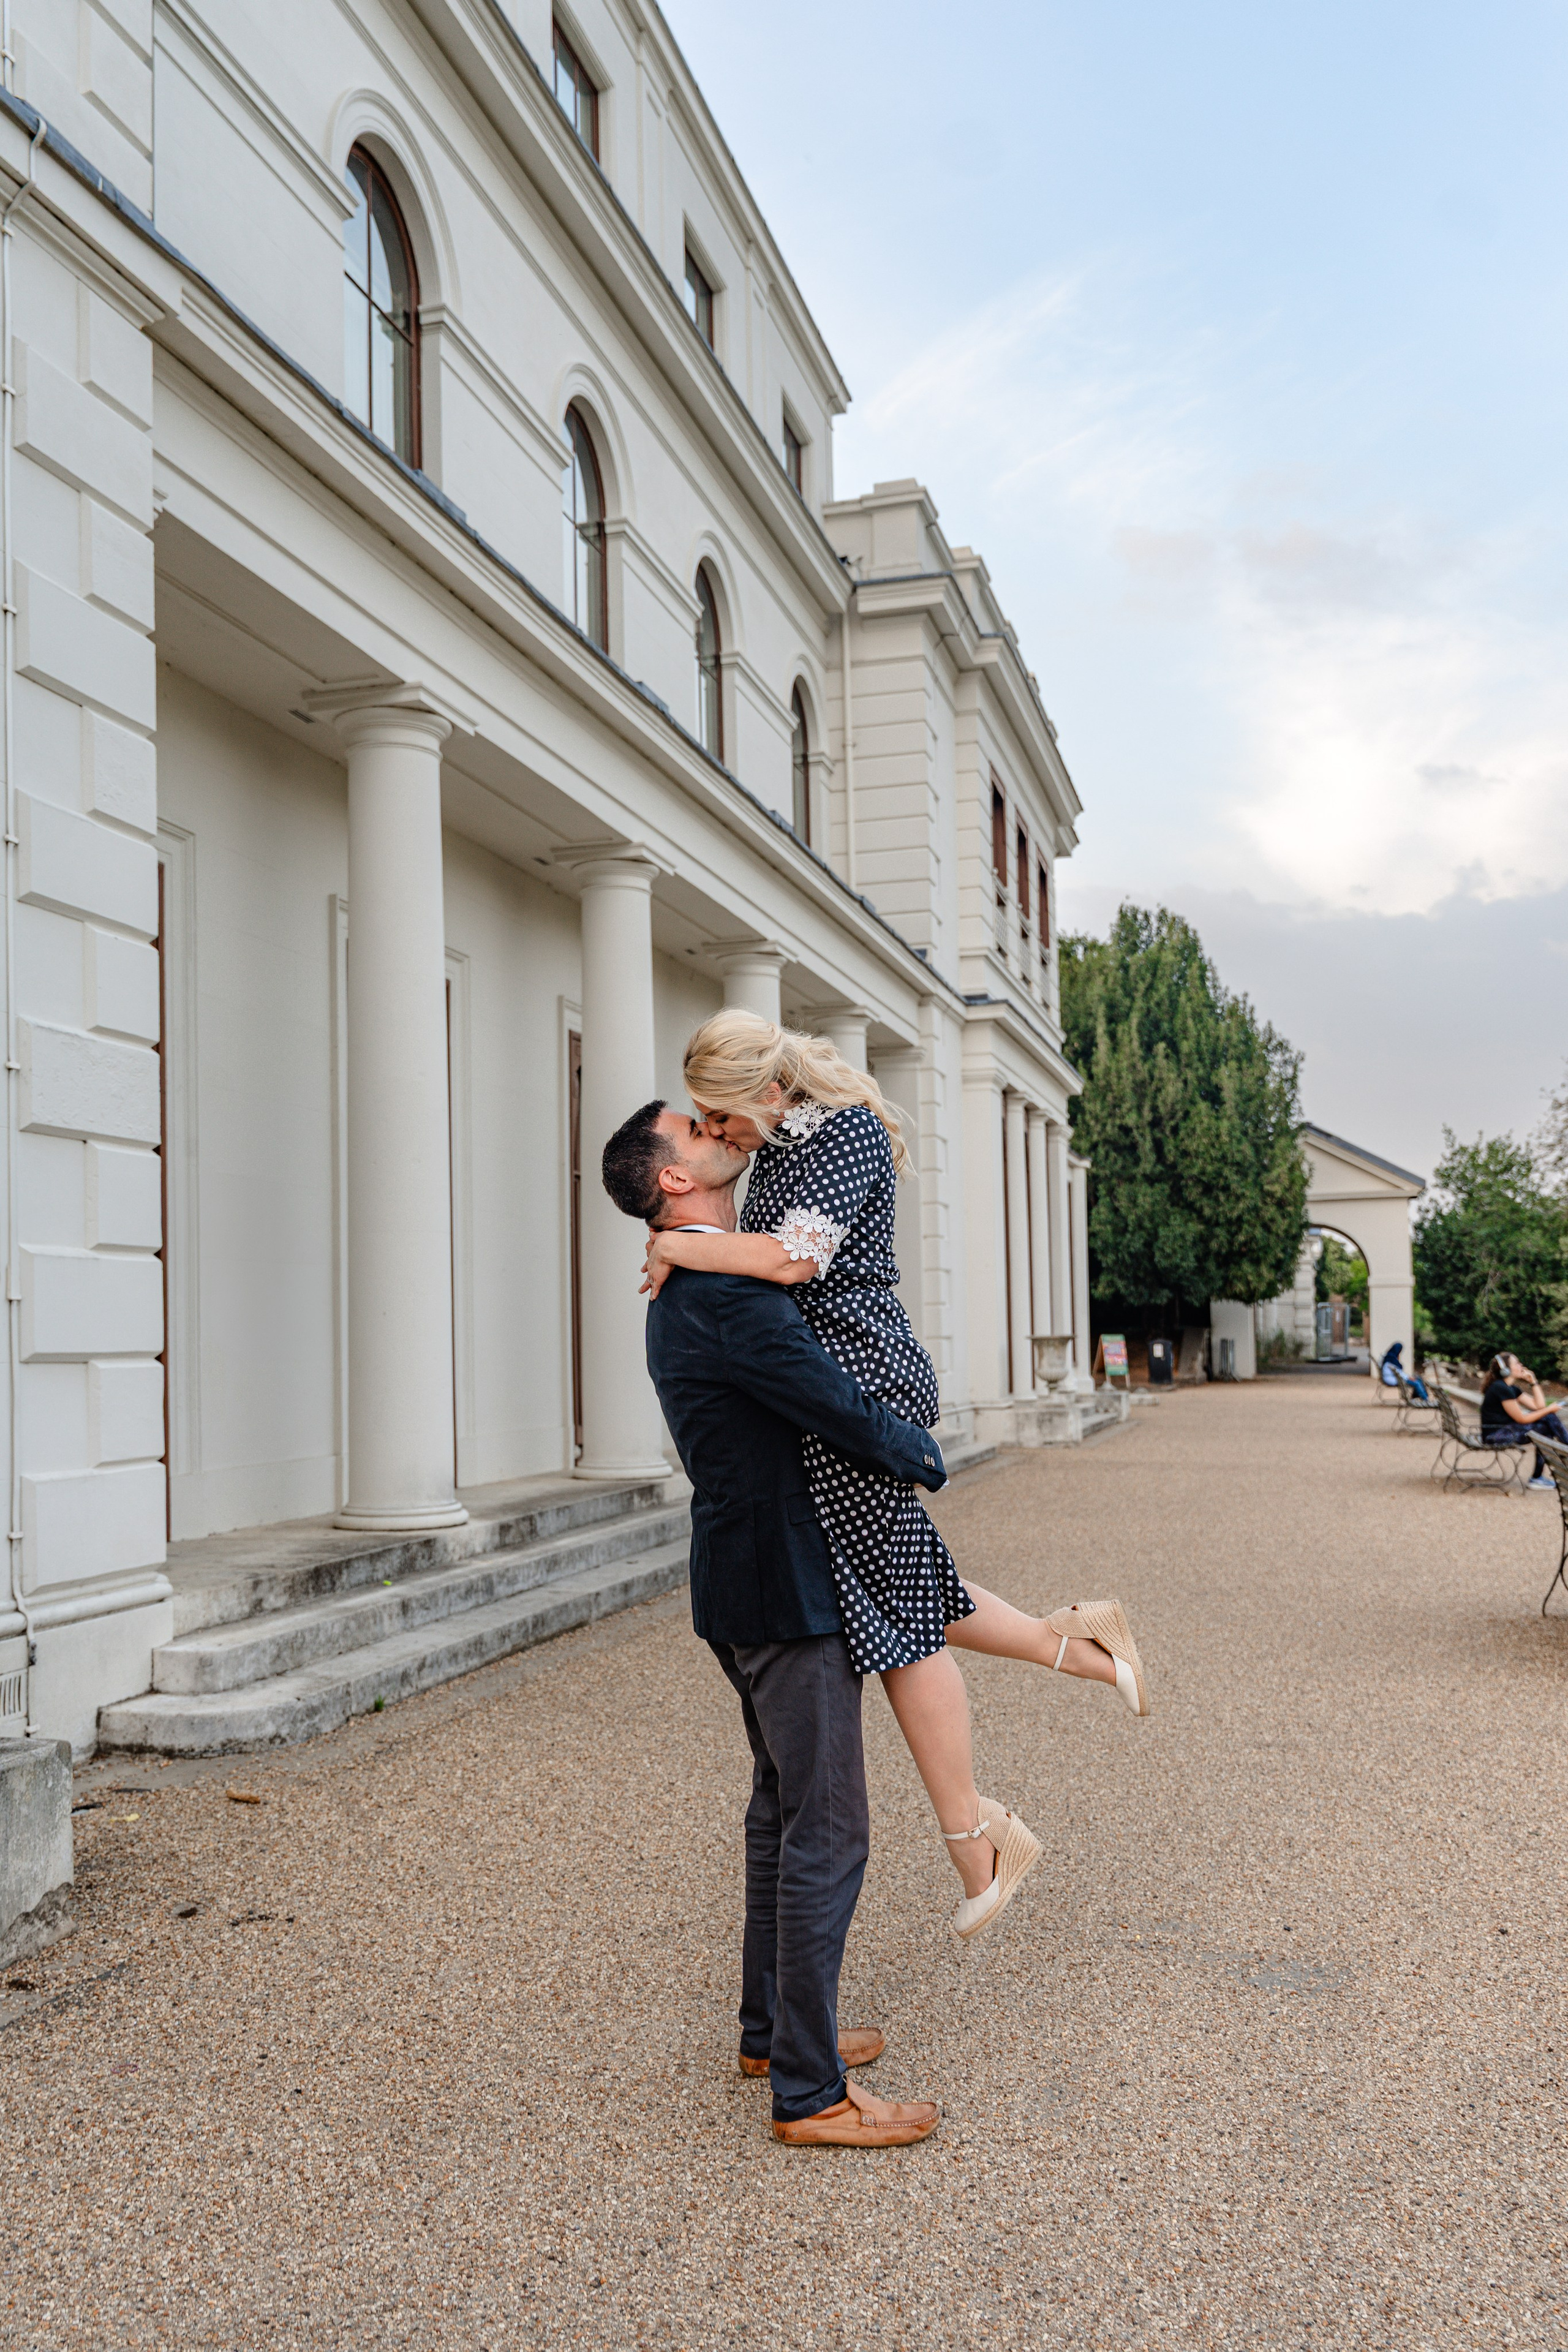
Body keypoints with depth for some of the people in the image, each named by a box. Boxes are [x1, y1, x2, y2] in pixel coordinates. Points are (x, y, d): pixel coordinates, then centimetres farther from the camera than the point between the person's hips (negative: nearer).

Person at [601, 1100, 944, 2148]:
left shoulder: (686, 1292, 13)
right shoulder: (726, 1296, -22)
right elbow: (844, 1412, -22)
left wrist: (895, 1437, 9)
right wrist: (926, 1456, -2)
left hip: (749, 1581, 11)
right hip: (784, 1589, -11)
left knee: (784, 1810, 20)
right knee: (826, 1833, -4)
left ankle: (774, 2029, 33)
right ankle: (811, 2092, 5)